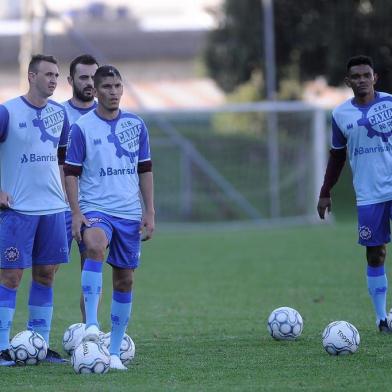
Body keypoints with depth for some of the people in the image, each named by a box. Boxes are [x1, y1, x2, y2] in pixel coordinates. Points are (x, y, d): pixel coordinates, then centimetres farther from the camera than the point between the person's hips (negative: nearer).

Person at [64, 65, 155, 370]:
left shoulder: (136, 125, 7)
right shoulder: (82, 127, -3)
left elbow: (145, 171, 12)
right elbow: (71, 173, -1)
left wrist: (150, 212, 6)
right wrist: (76, 213, -11)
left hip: (129, 213, 4)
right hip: (94, 209, -4)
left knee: (125, 280, 5)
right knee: (95, 247, -35)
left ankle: (114, 352, 14)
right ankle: (91, 324, -40)